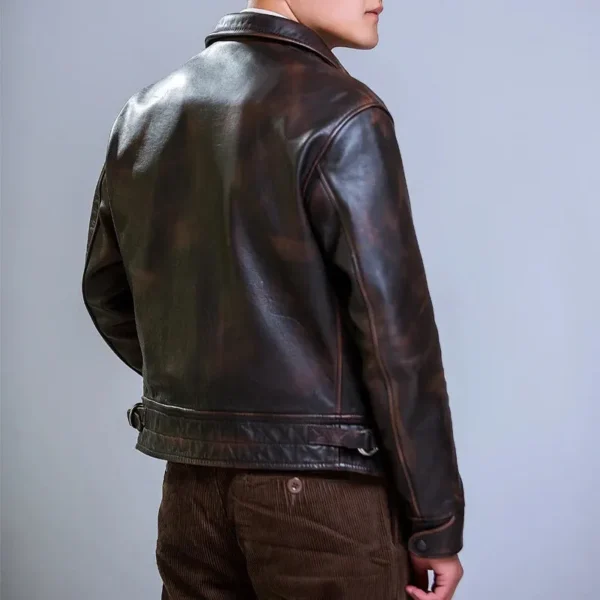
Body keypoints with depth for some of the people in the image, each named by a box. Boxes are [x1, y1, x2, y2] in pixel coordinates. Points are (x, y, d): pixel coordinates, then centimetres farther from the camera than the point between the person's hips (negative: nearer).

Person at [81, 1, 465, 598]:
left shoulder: (144, 112, 6)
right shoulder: (340, 116, -15)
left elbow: (107, 293, 14)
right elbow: (396, 337, -16)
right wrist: (437, 524, -8)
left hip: (191, 483, 6)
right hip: (324, 489, -6)